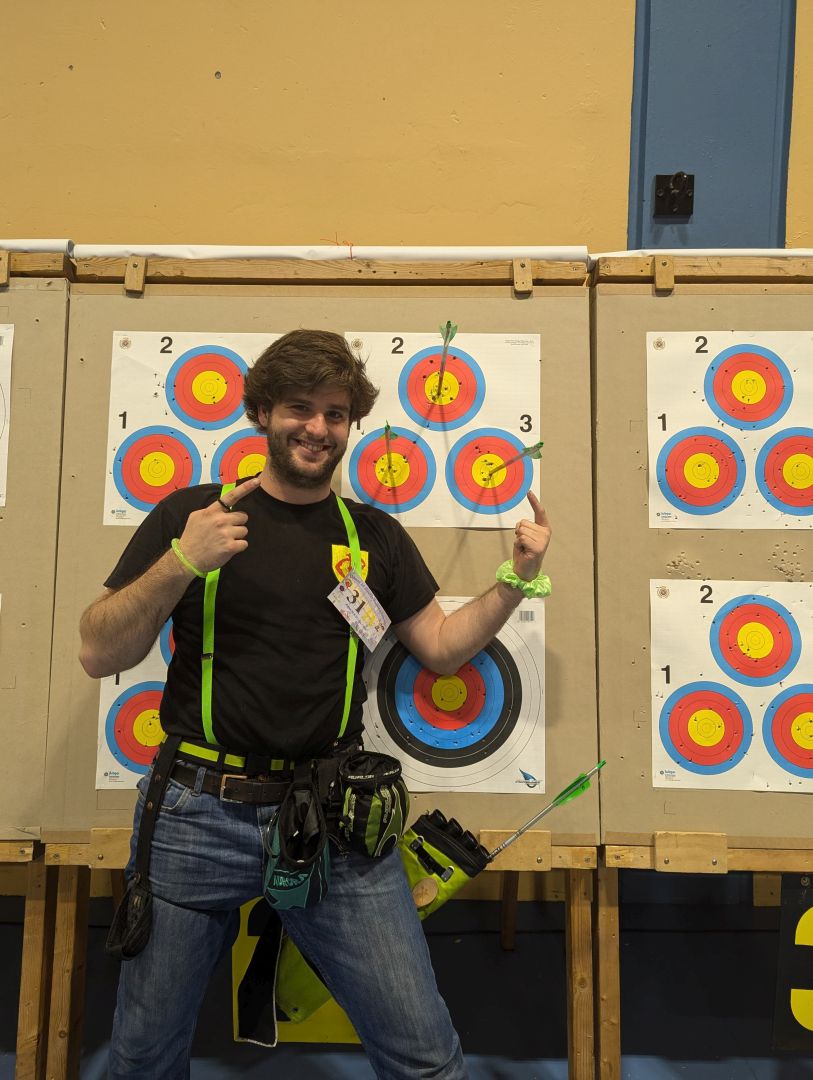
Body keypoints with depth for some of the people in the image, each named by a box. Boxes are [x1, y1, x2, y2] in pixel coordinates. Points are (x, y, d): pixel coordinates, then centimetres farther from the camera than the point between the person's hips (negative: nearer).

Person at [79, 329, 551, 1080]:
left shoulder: (376, 535, 8)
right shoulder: (188, 514, 0)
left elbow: (443, 648, 11)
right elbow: (99, 654, -4)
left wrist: (517, 579, -1)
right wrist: (181, 562, -19)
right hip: (198, 815, 0)